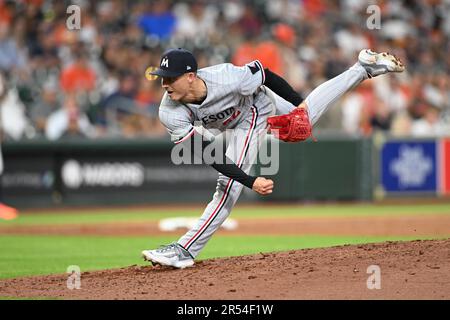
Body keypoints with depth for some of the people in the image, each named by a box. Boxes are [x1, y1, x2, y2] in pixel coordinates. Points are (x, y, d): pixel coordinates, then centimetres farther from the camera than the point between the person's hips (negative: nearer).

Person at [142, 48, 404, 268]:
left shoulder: (228, 78, -46)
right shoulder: (171, 114, -39)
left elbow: (266, 75, -24)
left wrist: (299, 105, -15)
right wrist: (251, 182, -48)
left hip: (257, 107, -4)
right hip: (232, 123, 4)